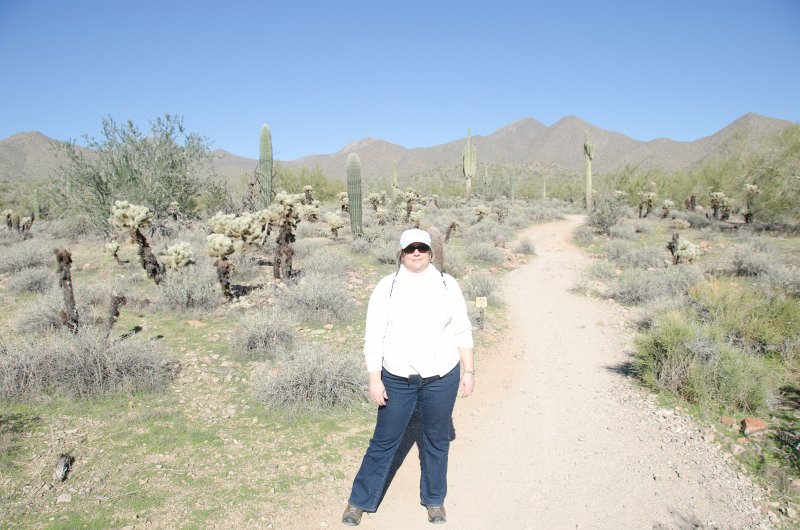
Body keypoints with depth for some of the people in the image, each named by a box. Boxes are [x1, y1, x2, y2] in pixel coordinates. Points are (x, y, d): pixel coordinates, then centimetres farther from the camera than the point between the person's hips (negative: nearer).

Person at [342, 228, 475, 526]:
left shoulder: (447, 284, -1)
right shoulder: (386, 287, -5)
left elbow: (462, 332, 4)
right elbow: (373, 337, -5)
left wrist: (469, 371, 3)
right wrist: (374, 380, -9)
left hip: (441, 379, 1)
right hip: (397, 380, -1)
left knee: (436, 440, 16)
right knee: (384, 441, 9)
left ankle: (434, 499, 36)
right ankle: (360, 501, 27)